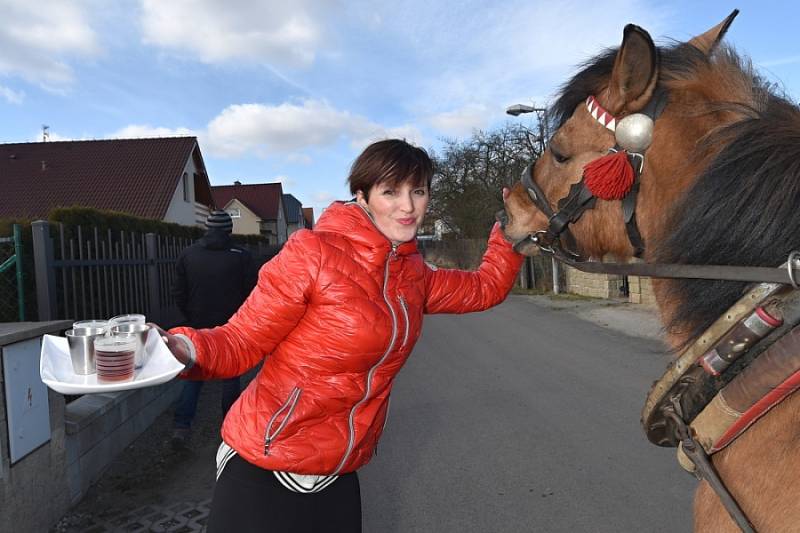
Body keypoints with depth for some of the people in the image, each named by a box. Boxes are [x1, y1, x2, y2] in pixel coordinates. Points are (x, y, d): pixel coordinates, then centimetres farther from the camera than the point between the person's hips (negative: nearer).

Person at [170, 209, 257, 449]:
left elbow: (178, 293, 3)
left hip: (198, 327, 2)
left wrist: (192, 317, 16)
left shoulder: (188, 254, -1)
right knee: (230, 376, 12)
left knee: (193, 375, 13)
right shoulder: (241, 256, -9)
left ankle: (181, 426, 4)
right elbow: (251, 293, -6)